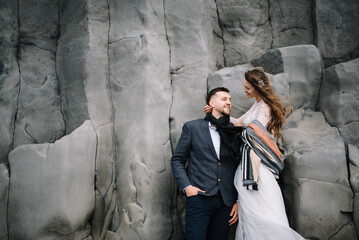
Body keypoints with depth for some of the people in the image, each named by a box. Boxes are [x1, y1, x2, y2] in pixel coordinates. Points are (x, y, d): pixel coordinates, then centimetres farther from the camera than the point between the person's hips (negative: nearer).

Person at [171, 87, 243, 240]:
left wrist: (238, 201, 6)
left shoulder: (235, 133, 11)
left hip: (226, 203, 3)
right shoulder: (192, 127, 6)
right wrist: (186, 186, -7)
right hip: (200, 198, -2)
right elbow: (177, 160, 7)